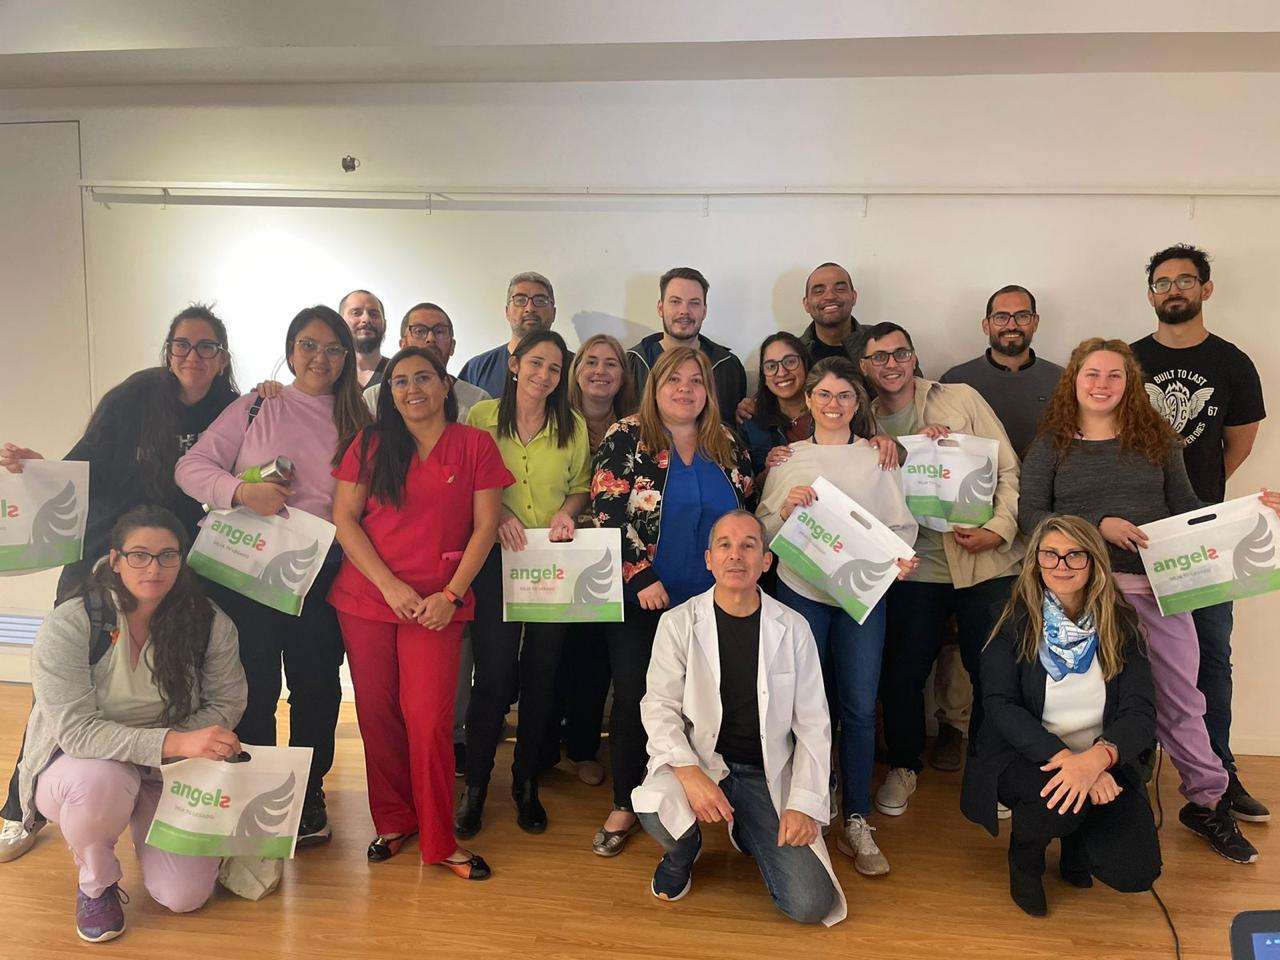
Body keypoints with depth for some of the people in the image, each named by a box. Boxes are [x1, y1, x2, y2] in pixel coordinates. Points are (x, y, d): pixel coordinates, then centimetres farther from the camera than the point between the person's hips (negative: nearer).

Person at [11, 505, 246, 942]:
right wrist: (175, 742, -39)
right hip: (78, 762, -2)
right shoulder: (68, 625, -20)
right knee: (101, 783, -39)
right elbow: (76, 729, -27)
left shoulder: (211, 624, -12)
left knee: (185, 896, -12)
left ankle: (146, 826, 24)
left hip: (169, 774, 2)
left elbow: (225, 703, -3)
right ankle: (95, 882, -4)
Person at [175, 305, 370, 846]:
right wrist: (242, 490, -18)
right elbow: (191, 466, -1)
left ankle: (309, 794, 26)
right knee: (253, 686, 5)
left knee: (316, 686, 8)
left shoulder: (358, 423, 8)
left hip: (322, 575, 1)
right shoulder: (255, 409, 4)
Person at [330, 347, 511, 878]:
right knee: (377, 715, 8)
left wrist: (451, 595, -10)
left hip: (437, 605, -2)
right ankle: (393, 821, 28)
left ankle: (439, 840, 10)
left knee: (430, 721, -6)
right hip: (366, 599, 2)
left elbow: (485, 525, -1)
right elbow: (344, 519, 0)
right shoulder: (371, 444, 6)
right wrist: (390, 586, -10)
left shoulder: (475, 445, 2)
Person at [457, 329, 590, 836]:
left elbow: (581, 486, 13)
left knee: (542, 675, 8)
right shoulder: (482, 415, 1)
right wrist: (496, 511, -13)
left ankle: (527, 784, 25)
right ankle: (475, 786, 15)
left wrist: (567, 510, -8)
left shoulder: (573, 427, 6)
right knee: (493, 674, -3)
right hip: (496, 560, -2)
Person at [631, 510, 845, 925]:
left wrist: (805, 804, -9)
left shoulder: (792, 628, -1)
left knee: (811, 905, -12)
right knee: (656, 810, -35)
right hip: (697, 759, -1)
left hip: (767, 772, 1)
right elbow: (659, 707, -5)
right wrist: (689, 772, -22)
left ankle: (747, 832, 21)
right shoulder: (678, 622, -3)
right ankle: (683, 850, 6)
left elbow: (813, 724, 0)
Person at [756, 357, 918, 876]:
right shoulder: (788, 458, 8)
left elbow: (902, 525, 6)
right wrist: (786, 508, -13)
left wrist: (900, 558, -14)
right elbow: (762, 532, 6)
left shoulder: (878, 458, 9)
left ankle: (856, 823, 13)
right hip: (800, 592, 0)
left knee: (860, 708, 0)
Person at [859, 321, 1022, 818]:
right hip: (914, 567, 1)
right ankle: (904, 766, 30)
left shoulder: (961, 398, 3)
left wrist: (998, 530, -12)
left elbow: (1009, 469, 2)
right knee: (902, 672, 6)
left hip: (986, 564, -1)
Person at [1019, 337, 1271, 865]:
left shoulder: (1157, 439, 13)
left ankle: (1207, 801, 22)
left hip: (1158, 584, 2)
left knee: (1178, 696, 7)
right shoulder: (1051, 444, 6)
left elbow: (1184, 507, 15)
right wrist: (1098, 525, -13)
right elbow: (1030, 513, -3)